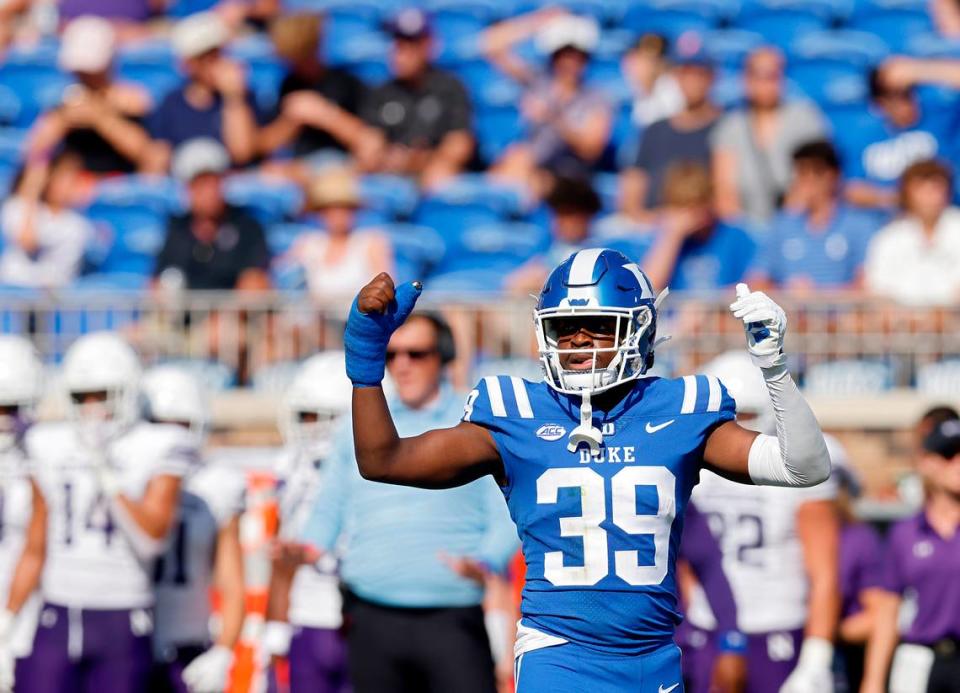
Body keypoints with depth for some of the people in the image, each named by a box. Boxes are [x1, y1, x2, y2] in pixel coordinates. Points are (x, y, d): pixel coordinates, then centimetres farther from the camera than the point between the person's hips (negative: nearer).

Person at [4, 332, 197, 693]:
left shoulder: (155, 450, -2)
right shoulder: (51, 449, 8)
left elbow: (152, 537, -13)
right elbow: (35, 551, 13)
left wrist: (108, 477, -19)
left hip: (121, 625, -3)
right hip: (58, 620, 3)